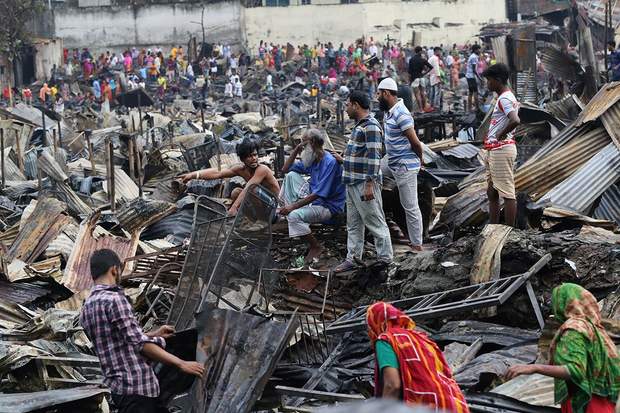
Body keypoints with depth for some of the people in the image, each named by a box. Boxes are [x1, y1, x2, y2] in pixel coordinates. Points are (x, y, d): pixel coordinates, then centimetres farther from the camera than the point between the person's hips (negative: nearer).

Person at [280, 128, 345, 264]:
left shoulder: (330, 163, -24)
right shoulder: (311, 159, 4)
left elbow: (318, 194, -28)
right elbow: (285, 169, 13)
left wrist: (293, 206, -28)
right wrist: (296, 150, -2)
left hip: (327, 206, -9)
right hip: (311, 197, 9)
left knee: (294, 216, -30)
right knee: (291, 175, 4)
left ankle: (316, 247, -12)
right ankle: (288, 208, -2)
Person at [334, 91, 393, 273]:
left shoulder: (371, 126, -16)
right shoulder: (359, 125, 16)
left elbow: (373, 157, -22)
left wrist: (369, 184, -24)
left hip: (364, 184, -10)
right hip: (353, 183, 10)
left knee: (376, 223, -3)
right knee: (353, 224, 13)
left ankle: (385, 260, 3)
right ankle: (352, 258, 19)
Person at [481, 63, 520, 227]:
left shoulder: (504, 99, -16)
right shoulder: (505, 97, 16)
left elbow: (515, 121, -33)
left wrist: (501, 134, -17)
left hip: (501, 150, -11)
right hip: (494, 150, 11)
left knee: (507, 193, -6)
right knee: (492, 192, 16)